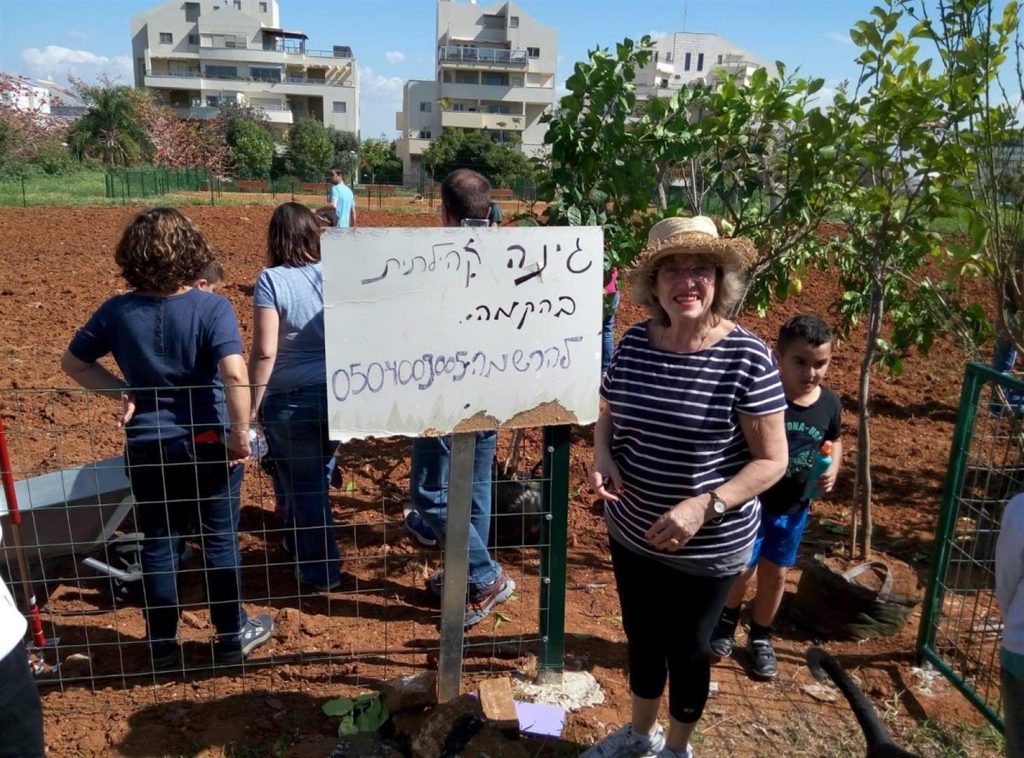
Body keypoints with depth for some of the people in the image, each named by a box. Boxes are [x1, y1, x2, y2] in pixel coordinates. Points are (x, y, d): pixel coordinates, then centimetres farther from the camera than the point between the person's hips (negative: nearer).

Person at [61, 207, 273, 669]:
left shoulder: (117, 311, -4)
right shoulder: (211, 308, -16)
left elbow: (72, 362, 7)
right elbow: (235, 375, -28)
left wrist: (124, 391, 7)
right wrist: (240, 434, -18)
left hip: (146, 446, 3)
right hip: (208, 443, -3)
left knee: (159, 544, 16)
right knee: (219, 540, 12)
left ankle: (162, 646, 31)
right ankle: (232, 637, 27)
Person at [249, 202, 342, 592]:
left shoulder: (271, 280, -12)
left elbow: (264, 351, -17)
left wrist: (252, 407, -10)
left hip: (291, 400, -5)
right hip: (339, 394, 5)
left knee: (302, 485, 13)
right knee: (318, 476, 26)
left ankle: (321, 570, 24)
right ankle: (300, 541, 49)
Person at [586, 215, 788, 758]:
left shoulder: (746, 358, -20)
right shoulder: (634, 343, -6)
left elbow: (772, 460, -16)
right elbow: (608, 416, 9)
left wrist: (704, 508, -27)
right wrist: (603, 457, -12)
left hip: (709, 547, -4)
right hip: (631, 533, 5)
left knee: (686, 647, 18)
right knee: (641, 638, 24)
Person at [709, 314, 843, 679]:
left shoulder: (830, 404, -6)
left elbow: (834, 441, 14)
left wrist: (832, 469, -5)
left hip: (794, 508, 4)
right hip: (752, 502, -4)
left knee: (775, 574, 16)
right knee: (742, 570, 3)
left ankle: (760, 638, 39)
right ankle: (726, 621, 36)